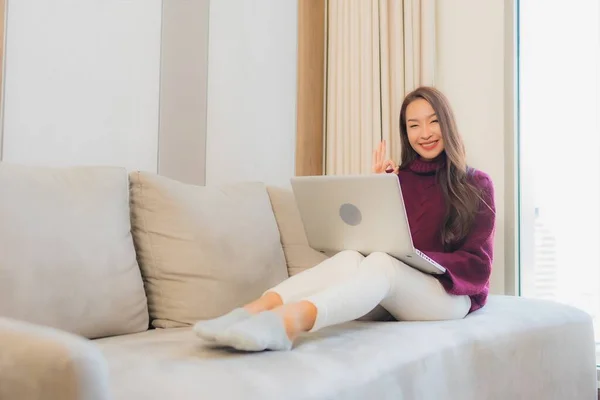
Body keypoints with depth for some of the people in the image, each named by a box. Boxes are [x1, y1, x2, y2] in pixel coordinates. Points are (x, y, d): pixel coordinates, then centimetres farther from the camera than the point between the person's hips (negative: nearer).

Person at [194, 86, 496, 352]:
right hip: (399, 294, 3)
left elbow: (477, 266, -3)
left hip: (452, 293, -3)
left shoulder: (477, 185, 5)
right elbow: (375, 241, 8)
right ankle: (255, 310, -56)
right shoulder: (397, 177, 13)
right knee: (350, 258, -31)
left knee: (380, 263, -36)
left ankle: (290, 321, -66)